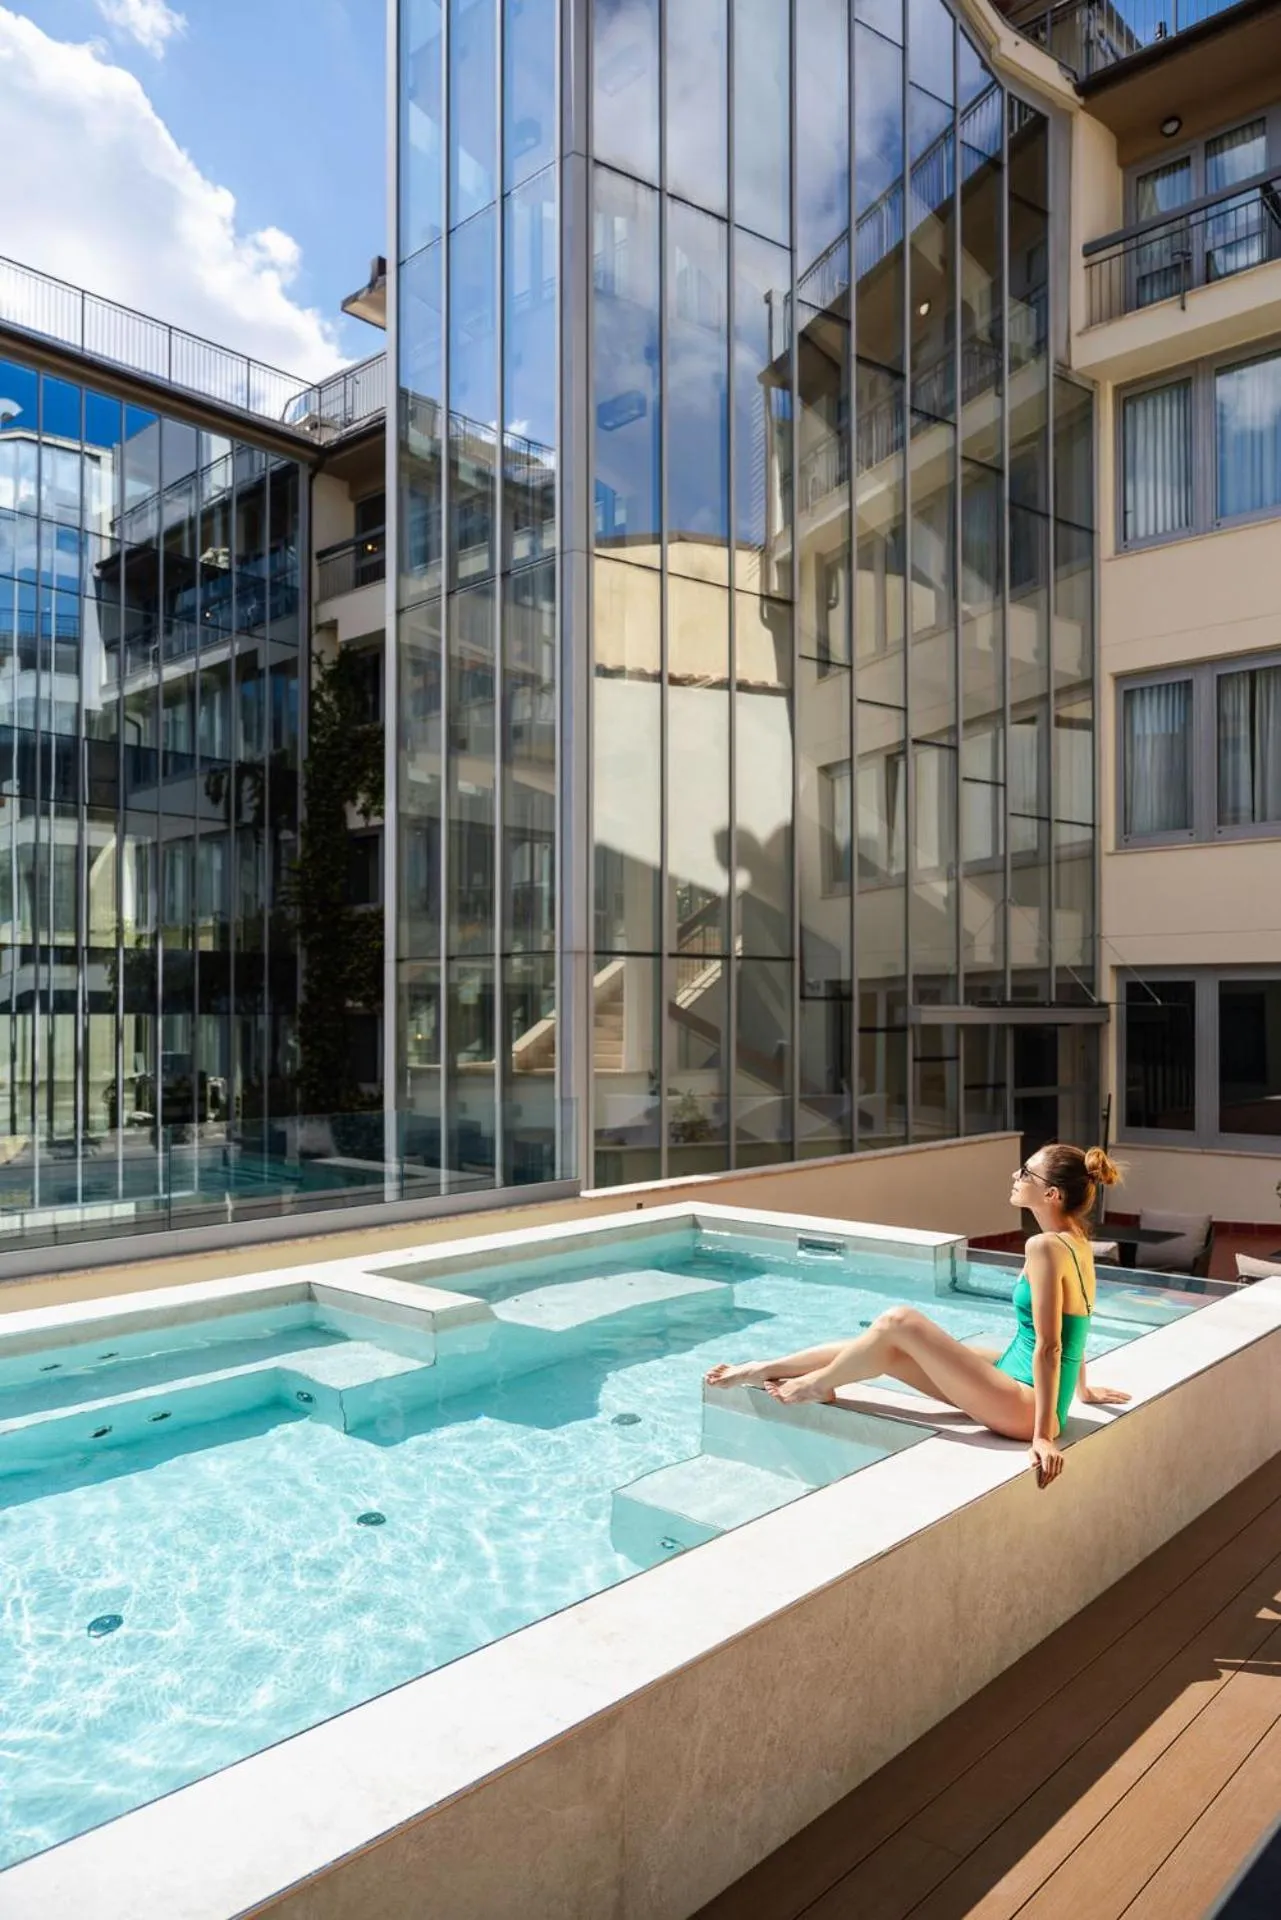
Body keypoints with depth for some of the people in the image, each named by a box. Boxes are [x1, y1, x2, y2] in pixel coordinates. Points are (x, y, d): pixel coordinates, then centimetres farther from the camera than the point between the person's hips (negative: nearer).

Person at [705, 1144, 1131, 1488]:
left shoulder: (1045, 1247, -24)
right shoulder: (1076, 1241, 5)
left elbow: (1048, 1347, -25)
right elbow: (1070, 1325, 18)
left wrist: (1043, 1434, -23)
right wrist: (1082, 1389, 31)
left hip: (1024, 1407, -9)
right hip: (1015, 1371, 9)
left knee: (897, 1323, -12)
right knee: (887, 1348, 5)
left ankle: (816, 1386, 10)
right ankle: (763, 1371, 13)